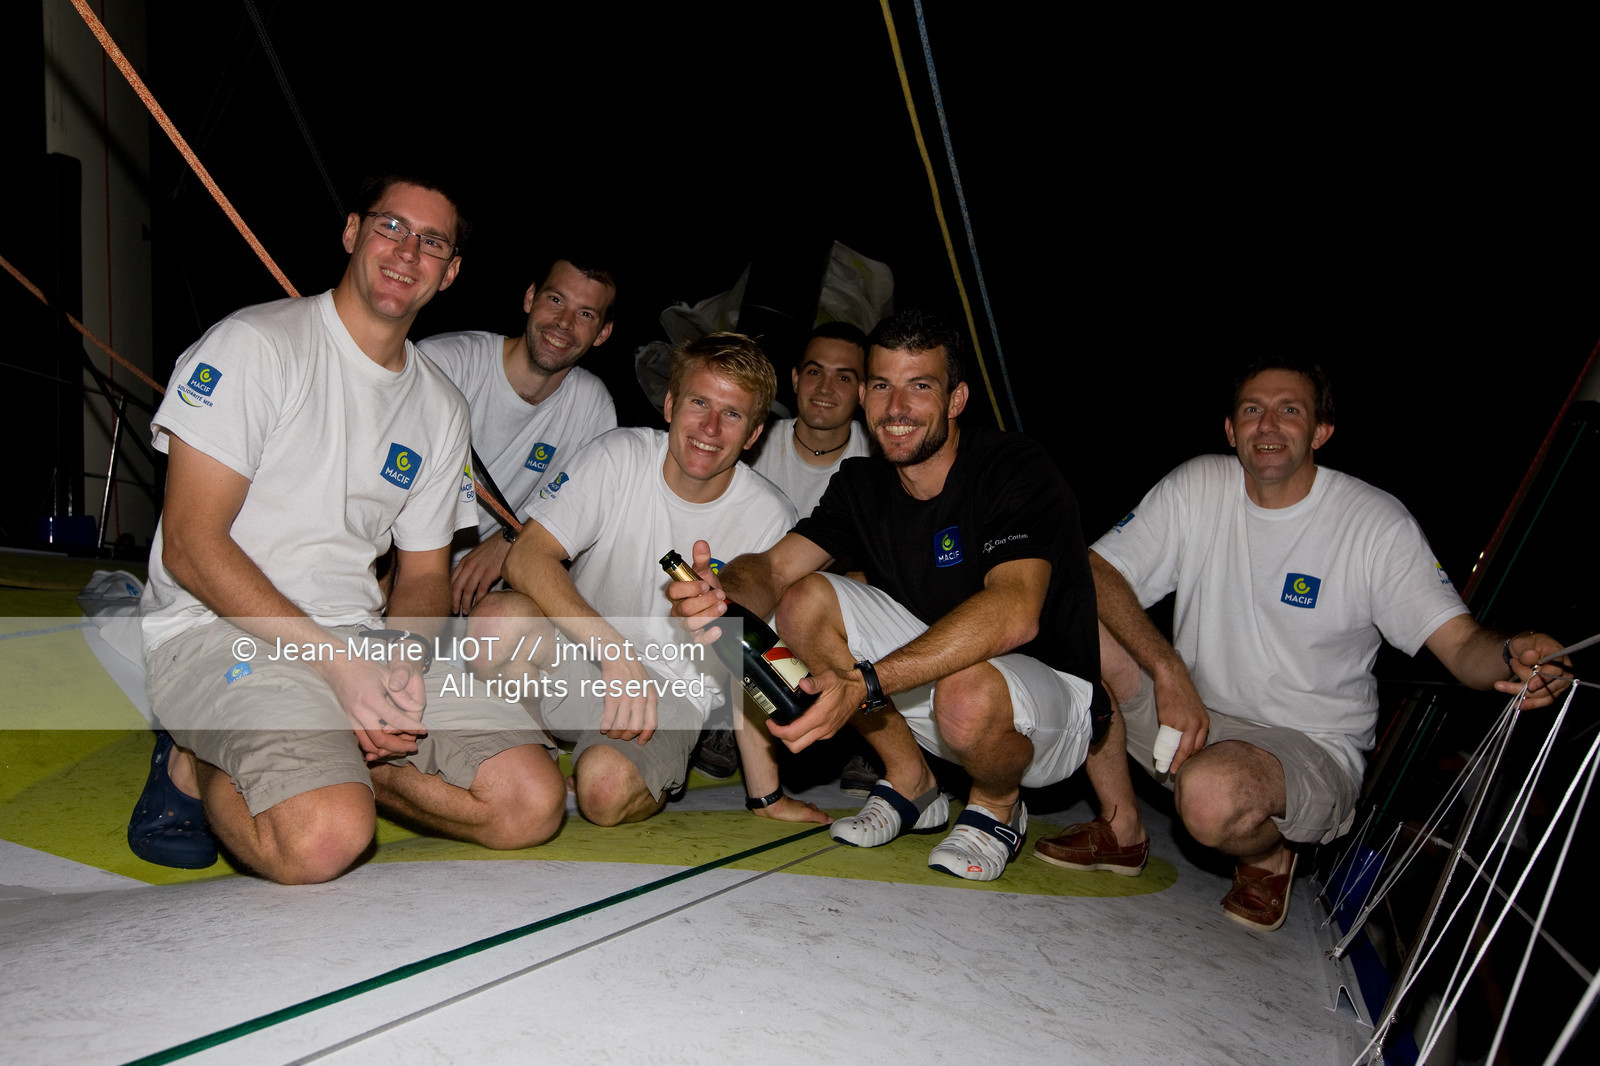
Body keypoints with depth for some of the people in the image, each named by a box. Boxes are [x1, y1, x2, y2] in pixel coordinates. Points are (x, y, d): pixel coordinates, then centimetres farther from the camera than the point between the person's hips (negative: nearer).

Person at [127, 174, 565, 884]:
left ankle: (327, 760, 5)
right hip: (220, 632, -5)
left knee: (531, 804, -12)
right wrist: (338, 663, -19)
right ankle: (197, 768, 0)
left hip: (366, 640, 6)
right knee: (325, 839, -32)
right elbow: (190, 545, -12)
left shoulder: (440, 407, 13)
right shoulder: (256, 345, -6)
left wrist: (403, 654, -9)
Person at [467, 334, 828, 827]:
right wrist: (615, 651, -34)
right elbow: (526, 558, -20)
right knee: (500, 619, -32)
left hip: (673, 692, -1)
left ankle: (654, 788, 5)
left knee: (608, 788, -33)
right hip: (578, 660, 1)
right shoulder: (618, 457, -11)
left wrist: (768, 794, -6)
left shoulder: (769, 518, -9)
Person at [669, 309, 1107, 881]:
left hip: (1052, 690, -5)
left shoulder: (1018, 470, -21)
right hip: (936, 664, 6)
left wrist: (867, 682, -47)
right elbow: (774, 567, -13)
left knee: (967, 694, -40)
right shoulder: (862, 484, -1)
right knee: (805, 601, -13)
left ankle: (998, 805, -2)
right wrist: (721, 589, -39)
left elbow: (1014, 612, -38)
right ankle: (911, 783, 4)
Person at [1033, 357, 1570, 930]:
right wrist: (1169, 671, -24)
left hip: (1312, 748, -4)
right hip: (1190, 715, 4)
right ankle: (1122, 829, -1)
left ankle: (1270, 857, 4)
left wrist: (1511, 655, -38)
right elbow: (1098, 571, -11)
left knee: (1213, 795, -38)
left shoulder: (1376, 522, -9)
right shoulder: (1196, 486, -3)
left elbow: (1460, 641, -12)